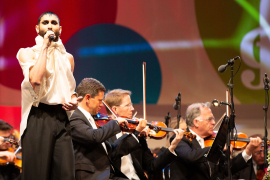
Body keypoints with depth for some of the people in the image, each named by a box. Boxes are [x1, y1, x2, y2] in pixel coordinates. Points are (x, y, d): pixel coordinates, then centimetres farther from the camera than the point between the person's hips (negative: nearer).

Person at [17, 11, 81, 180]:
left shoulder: (67, 58, 19)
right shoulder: (27, 53, 4)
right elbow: (36, 79, -16)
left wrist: (74, 101, 7)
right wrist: (44, 46, -8)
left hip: (62, 120, 4)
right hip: (38, 119, -4)